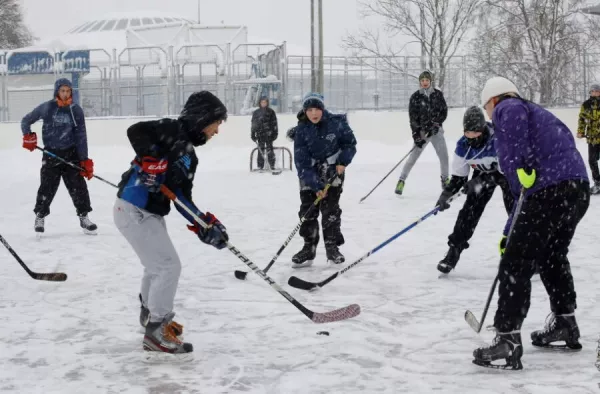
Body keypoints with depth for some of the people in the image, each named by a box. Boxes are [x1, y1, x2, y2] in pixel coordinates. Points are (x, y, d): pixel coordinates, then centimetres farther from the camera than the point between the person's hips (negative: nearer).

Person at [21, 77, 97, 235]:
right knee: (47, 187, 0)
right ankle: (40, 216, 19)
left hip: (71, 154, 1)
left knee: (78, 186, -2)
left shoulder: (76, 110, 0)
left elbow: (81, 137, 0)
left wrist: (85, 160, -5)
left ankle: (83, 217, 11)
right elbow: (26, 120, 10)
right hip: (51, 154, -1)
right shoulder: (46, 108, -3)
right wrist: (28, 136, -8)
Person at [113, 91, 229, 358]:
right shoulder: (172, 131, -11)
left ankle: (150, 313, 51)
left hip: (150, 213, 10)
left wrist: (205, 225, 2)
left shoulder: (189, 154, 14)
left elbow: (182, 199, 11)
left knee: (158, 265, 28)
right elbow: (136, 131, -27)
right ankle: (156, 330, 1)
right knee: (169, 266, -9)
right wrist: (152, 162, -32)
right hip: (134, 211, -10)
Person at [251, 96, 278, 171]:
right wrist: (253, 134, 7)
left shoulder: (271, 112, 5)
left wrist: (275, 133, -1)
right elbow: (253, 124, 12)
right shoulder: (256, 113, 11)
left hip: (269, 134, -2)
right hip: (260, 134, 2)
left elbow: (274, 123, 5)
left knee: (269, 149, -5)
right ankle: (260, 166, 4)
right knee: (260, 150, 1)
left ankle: (272, 165, -2)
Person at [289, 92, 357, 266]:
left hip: (333, 168, -1)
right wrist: (315, 185, -24)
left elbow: (350, 142, 1)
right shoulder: (301, 131, -17)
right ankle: (309, 247, 10)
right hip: (309, 171, 1)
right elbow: (302, 162, -17)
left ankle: (332, 247, 5)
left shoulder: (336, 123, -17)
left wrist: (343, 162, -13)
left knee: (330, 207, -6)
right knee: (307, 208, -1)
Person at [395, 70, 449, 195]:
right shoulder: (415, 97, -5)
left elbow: (444, 111, 3)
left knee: (444, 156, -5)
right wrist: (417, 135, -15)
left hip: (436, 130, 2)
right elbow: (413, 118, -8)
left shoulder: (438, 94, 2)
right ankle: (401, 181, 3)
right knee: (413, 157, -7)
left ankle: (445, 180, 15)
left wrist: (436, 124, -13)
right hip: (422, 132, -2)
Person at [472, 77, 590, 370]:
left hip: (551, 190, -9)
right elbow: (526, 191, 34)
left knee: (515, 264, -5)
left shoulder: (508, 109, 9)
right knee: (552, 256, 29)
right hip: (578, 190, 9)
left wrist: (518, 166, -25)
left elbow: (514, 121, -22)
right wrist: (510, 233, 36)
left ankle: (508, 340, -8)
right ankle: (564, 326, 40)